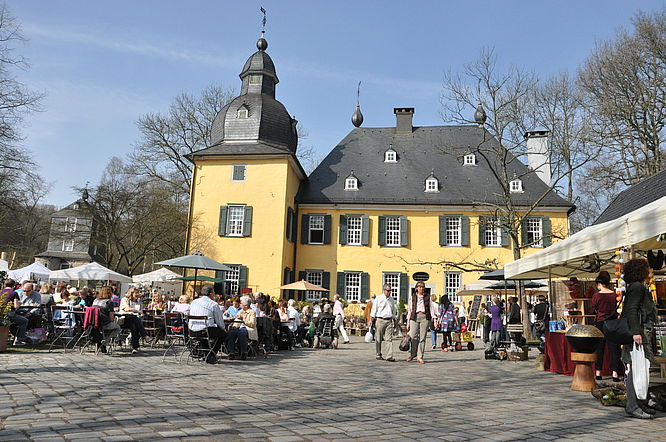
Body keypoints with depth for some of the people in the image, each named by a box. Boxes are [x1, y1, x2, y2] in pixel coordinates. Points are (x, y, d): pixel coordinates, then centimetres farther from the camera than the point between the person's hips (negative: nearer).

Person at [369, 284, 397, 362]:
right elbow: (373, 310, -1)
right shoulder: (378, 298, 1)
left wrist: (394, 321, 20)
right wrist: (371, 320, -8)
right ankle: (378, 355, 16)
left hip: (389, 321, 3)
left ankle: (389, 356, -9)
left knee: (389, 339, -6)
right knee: (378, 339, 3)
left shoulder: (392, 299, 15)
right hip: (380, 320, -3)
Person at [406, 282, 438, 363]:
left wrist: (434, 319, -3)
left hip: (425, 317, 0)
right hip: (414, 317, 0)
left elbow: (431, 308, 10)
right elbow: (409, 310, 13)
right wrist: (408, 322, 8)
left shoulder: (427, 297, 13)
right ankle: (412, 354, 13)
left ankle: (420, 357, 5)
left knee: (422, 338, -2)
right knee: (413, 337, -9)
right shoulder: (412, 297, 13)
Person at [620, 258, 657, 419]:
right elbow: (631, 310, -20)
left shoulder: (639, 287, 22)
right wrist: (636, 332, -26)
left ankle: (640, 403, 22)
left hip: (642, 333, 11)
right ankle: (632, 406, -9)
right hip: (637, 333, -11)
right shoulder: (637, 287, -10)